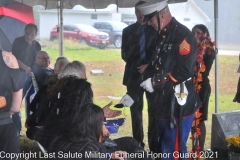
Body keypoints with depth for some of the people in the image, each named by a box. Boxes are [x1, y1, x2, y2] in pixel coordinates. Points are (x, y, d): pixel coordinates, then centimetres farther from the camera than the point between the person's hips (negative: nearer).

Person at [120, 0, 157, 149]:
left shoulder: (155, 29, 5)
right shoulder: (128, 31, 10)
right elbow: (125, 55, 5)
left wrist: (149, 66, -12)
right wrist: (139, 66, -9)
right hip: (134, 75, 2)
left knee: (154, 110, -3)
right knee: (136, 110, 4)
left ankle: (154, 145, 2)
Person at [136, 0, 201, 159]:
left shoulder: (184, 35, -15)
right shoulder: (163, 36, 12)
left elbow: (184, 71, -23)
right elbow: (156, 67, 17)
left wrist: (155, 82, -16)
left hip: (178, 106, -9)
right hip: (164, 104, 9)